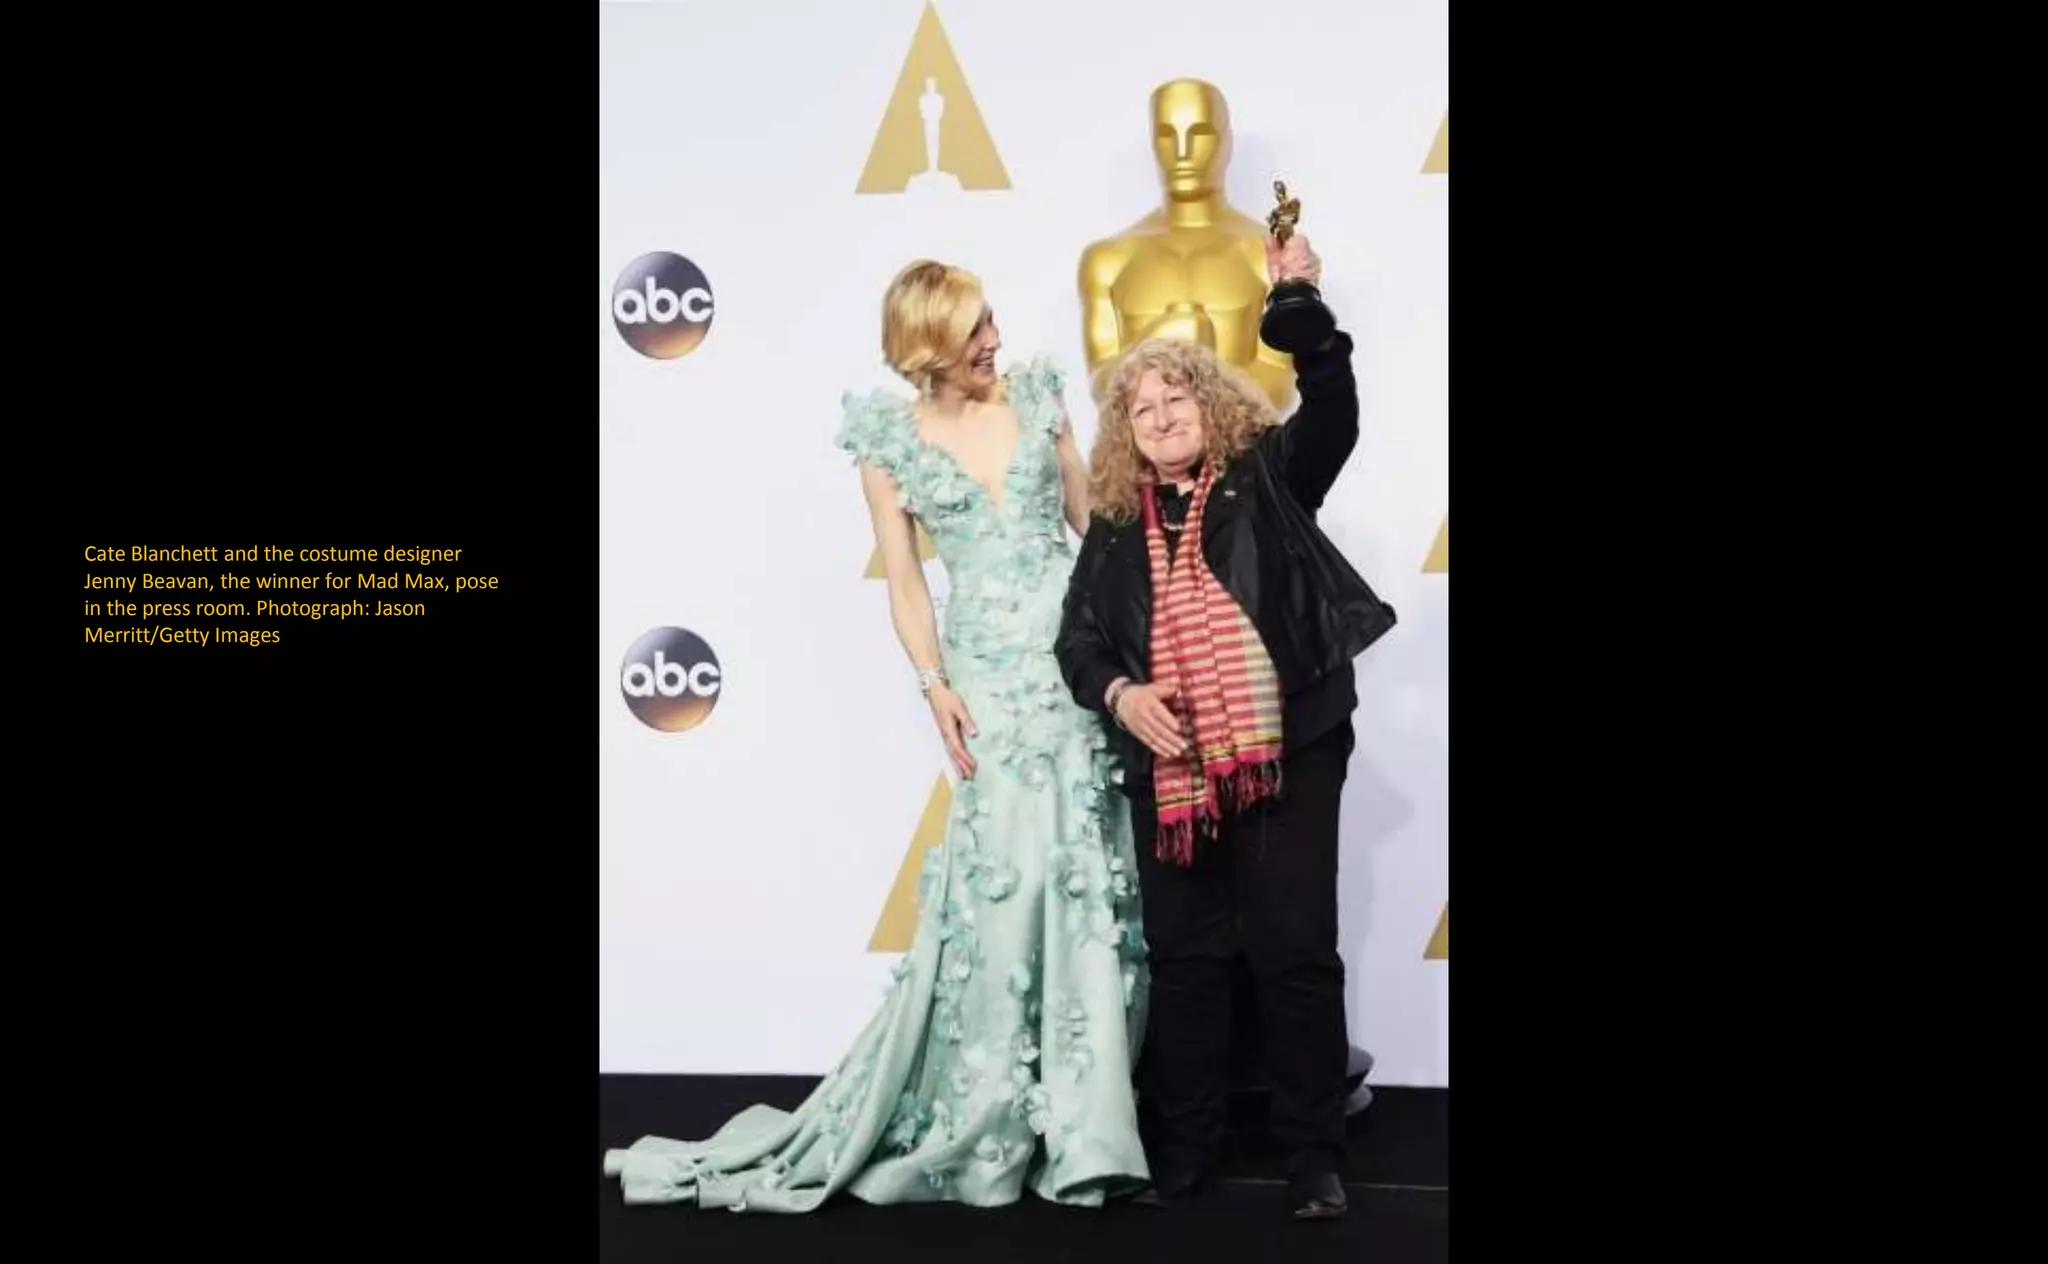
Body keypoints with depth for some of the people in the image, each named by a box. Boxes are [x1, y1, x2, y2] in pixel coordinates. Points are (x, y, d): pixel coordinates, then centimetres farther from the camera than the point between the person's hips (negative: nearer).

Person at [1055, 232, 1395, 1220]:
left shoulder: (1268, 478, 4)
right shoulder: (1115, 524, 11)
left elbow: (1333, 415, -14)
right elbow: (1080, 635, 11)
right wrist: (1117, 692, -9)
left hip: (1286, 755, -3)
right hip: (1166, 770, 3)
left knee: (1296, 953, 0)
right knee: (1182, 959, 10)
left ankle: (1315, 1154, 12)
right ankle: (1183, 1148, 22)